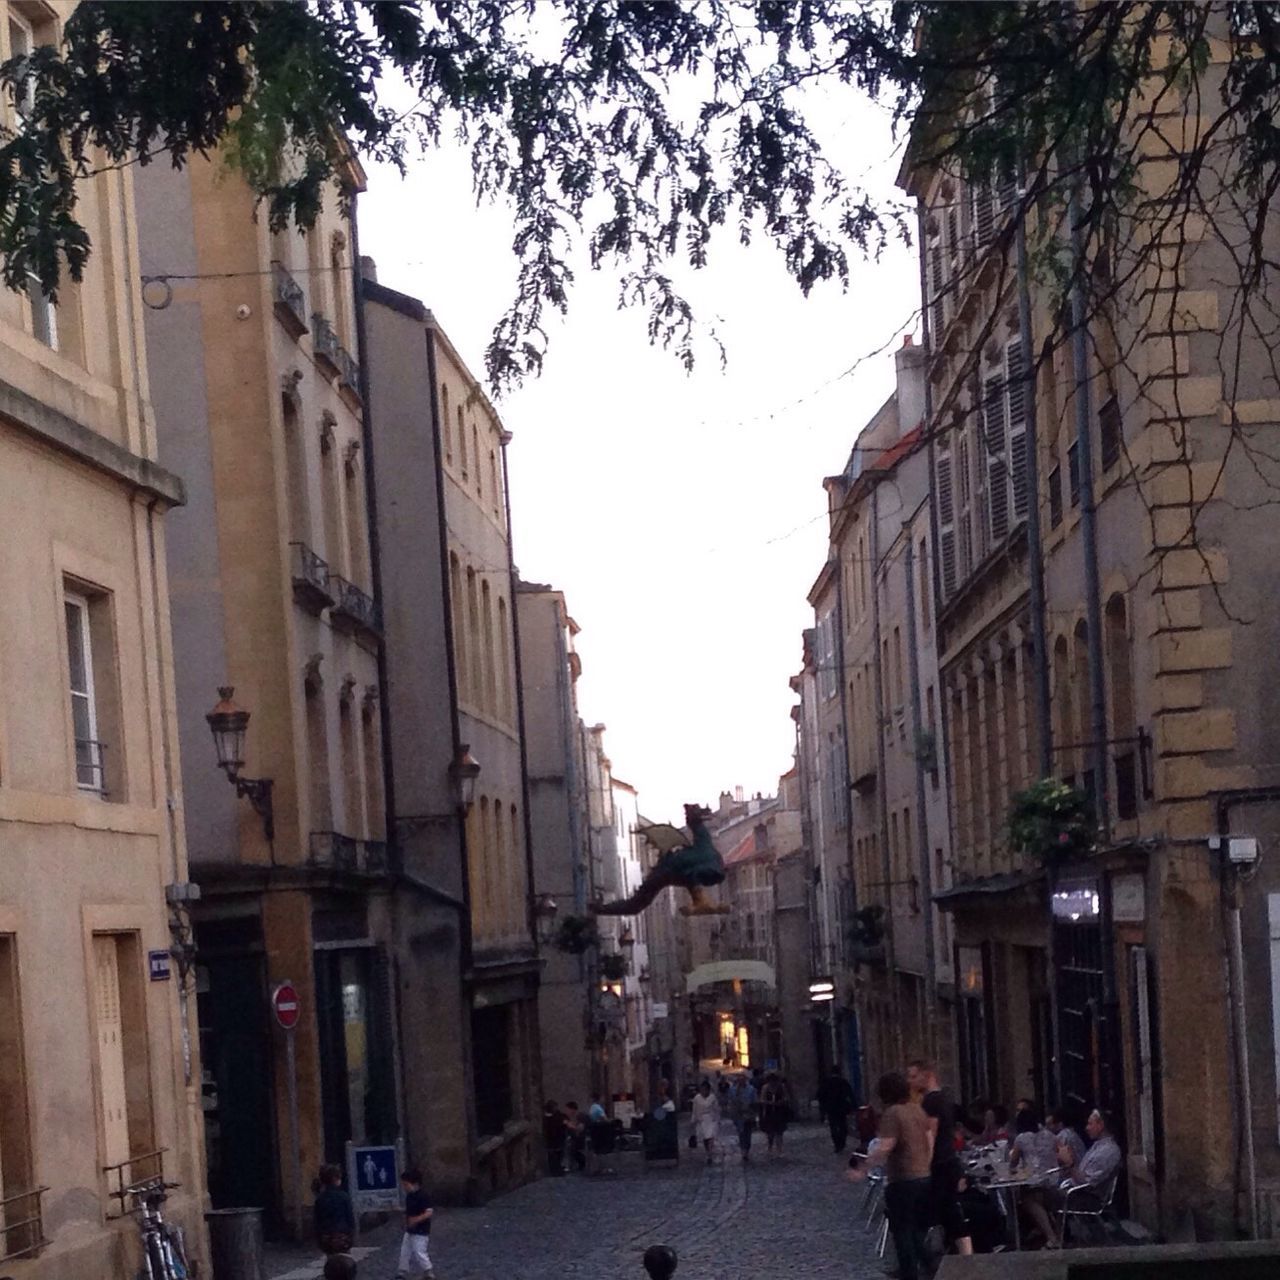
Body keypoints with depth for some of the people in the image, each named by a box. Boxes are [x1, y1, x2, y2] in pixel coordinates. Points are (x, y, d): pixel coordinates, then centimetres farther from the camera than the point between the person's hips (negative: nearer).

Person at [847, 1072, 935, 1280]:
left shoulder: (892, 1113, -16)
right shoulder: (918, 1109, 8)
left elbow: (884, 1148, -25)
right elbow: (930, 1142, 13)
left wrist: (863, 1170, -24)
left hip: (903, 1181, -7)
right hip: (923, 1177, 7)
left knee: (903, 1232, 2)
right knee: (918, 1230, 18)